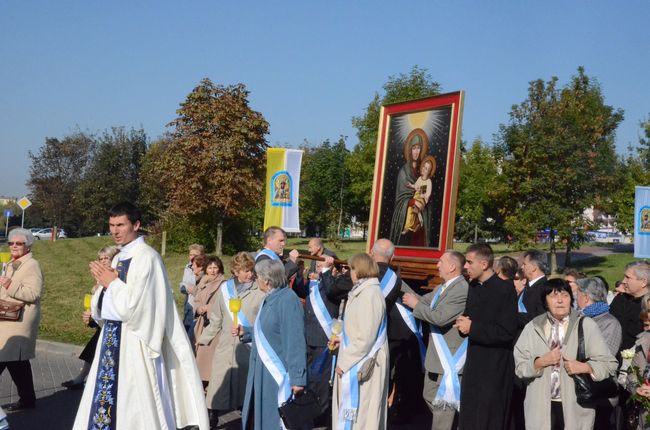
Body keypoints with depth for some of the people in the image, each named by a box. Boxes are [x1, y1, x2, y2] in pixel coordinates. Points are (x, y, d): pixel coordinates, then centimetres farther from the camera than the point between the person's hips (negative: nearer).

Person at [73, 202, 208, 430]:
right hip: (112, 337, 9)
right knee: (108, 396, 12)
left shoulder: (146, 257, -13)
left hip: (134, 341, -9)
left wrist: (112, 283, -9)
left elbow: (135, 304, -21)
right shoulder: (120, 257, 13)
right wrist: (103, 282, -2)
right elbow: (104, 308, 16)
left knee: (133, 403, -3)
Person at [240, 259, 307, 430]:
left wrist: (297, 378, -23)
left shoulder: (288, 300, -19)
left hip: (278, 375, -9)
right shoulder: (269, 299, 10)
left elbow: (295, 342, -22)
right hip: (263, 371, 9)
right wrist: (245, 332, 16)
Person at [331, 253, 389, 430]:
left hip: (362, 364, -10)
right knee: (357, 411, 17)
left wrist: (344, 361, -18)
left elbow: (365, 337, -23)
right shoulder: (363, 291, 12)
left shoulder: (369, 295, -19)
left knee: (356, 410, 0)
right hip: (359, 361, 10)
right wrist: (343, 338, 16)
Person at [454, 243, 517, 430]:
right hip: (474, 364, 7)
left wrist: (472, 328, -17)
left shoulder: (504, 290, -13)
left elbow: (508, 332, -19)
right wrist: (464, 322, -1)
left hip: (495, 368, -7)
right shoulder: (473, 286, 10)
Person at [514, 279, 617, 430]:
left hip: (576, 408, -1)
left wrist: (584, 367, -15)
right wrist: (541, 362, -12)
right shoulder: (533, 327, 4)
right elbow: (520, 367, 3)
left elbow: (609, 364, -1)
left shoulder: (587, 325, 0)